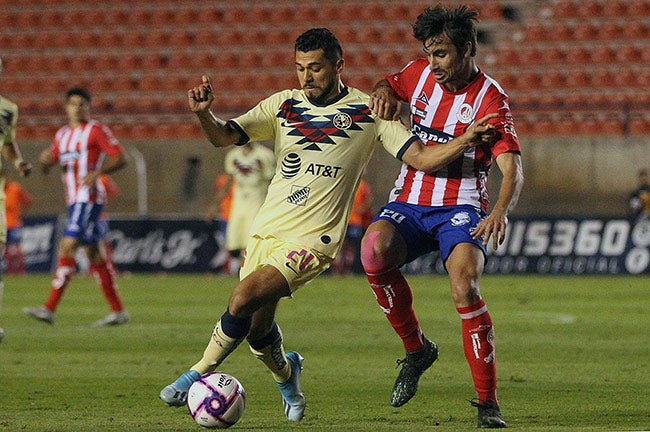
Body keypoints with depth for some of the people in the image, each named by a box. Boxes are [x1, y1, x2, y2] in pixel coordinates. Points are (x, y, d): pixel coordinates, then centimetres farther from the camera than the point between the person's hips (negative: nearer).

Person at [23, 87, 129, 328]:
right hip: (74, 200, 9)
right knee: (94, 256, 8)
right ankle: (118, 311, 11)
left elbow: (120, 158, -8)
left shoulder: (96, 131, -5)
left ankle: (49, 309, -19)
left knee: (67, 248, -15)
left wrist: (97, 172, -23)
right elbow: (46, 168, 20)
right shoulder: (62, 135, 18)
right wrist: (45, 160, -4)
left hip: (88, 198, -9)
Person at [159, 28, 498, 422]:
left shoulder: (368, 112, -1)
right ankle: (285, 373, 41)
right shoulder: (283, 105, 7)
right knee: (256, 330, 7)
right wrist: (204, 114, -21)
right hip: (267, 228, 5)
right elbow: (224, 137, 0)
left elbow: (421, 157, -2)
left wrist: (464, 142, -20)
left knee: (245, 297, -24)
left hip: (313, 238, -5)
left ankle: (199, 375, -7)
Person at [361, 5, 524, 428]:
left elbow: (513, 170, -18)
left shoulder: (490, 99, -9)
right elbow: (388, 85, 28)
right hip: (408, 203, 4)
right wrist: (385, 94, 1)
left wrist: (501, 210, -39)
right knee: (374, 249, -30)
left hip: (460, 208, -4)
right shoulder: (420, 74, 6)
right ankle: (416, 349, -7)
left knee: (465, 286, -30)